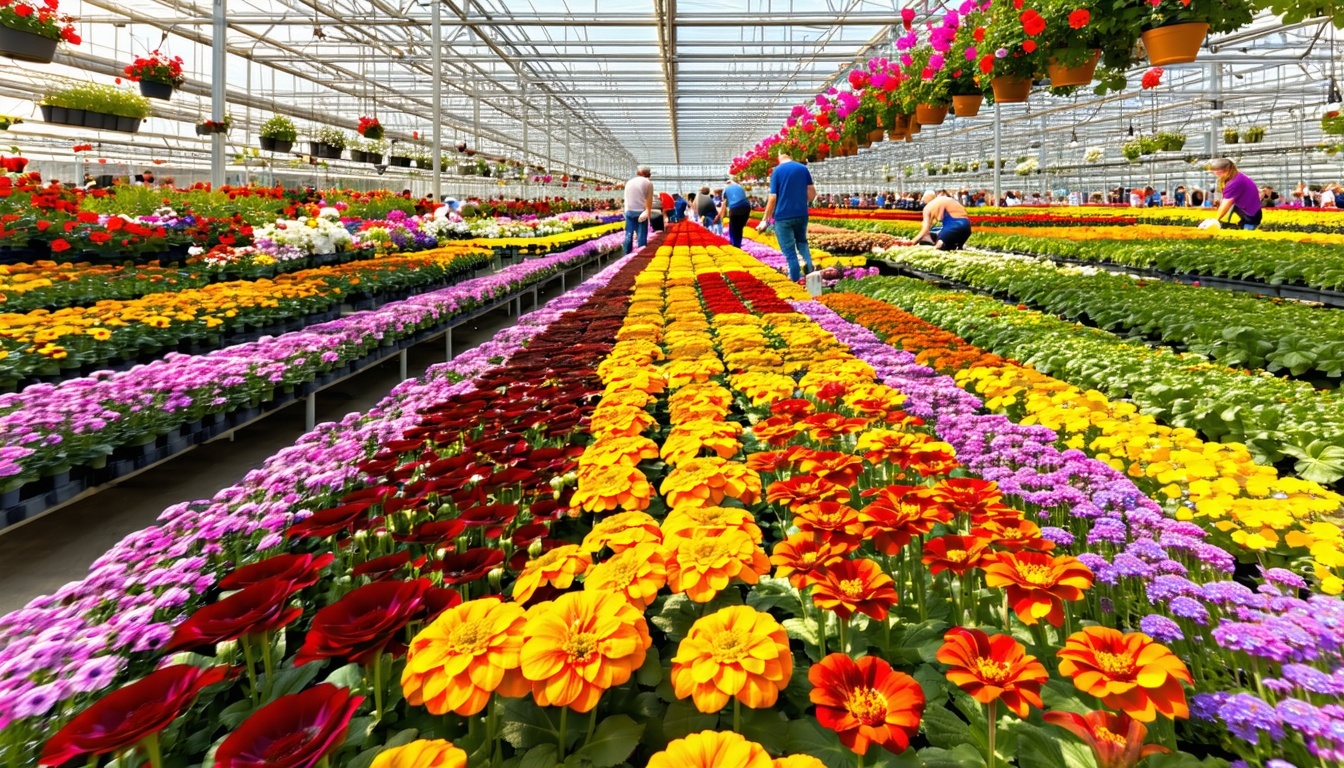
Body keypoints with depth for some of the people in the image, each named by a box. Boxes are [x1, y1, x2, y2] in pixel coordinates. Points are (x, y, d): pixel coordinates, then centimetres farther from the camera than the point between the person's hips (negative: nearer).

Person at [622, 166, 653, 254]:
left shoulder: (629, 182, 13)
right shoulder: (648, 183, 1)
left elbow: (626, 198, 12)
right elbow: (649, 200, -3)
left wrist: (626, 210, 14)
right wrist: (648, 212, 0)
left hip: (629, 211, 4)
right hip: (641, 212, -3)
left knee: (628, 235, 7)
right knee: (642, 236, -2)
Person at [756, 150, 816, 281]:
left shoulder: (777, 170, -5)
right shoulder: (803, 168, 5)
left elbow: (773, 198, -10)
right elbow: (812, 192, 5)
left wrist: (765, 219, -3)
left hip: (783, 216, -4)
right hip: (801, 214, 4)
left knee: (788, 248, 5)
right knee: (802, 241, 22)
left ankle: (795, 276, 7)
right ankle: (809, 264, -1)